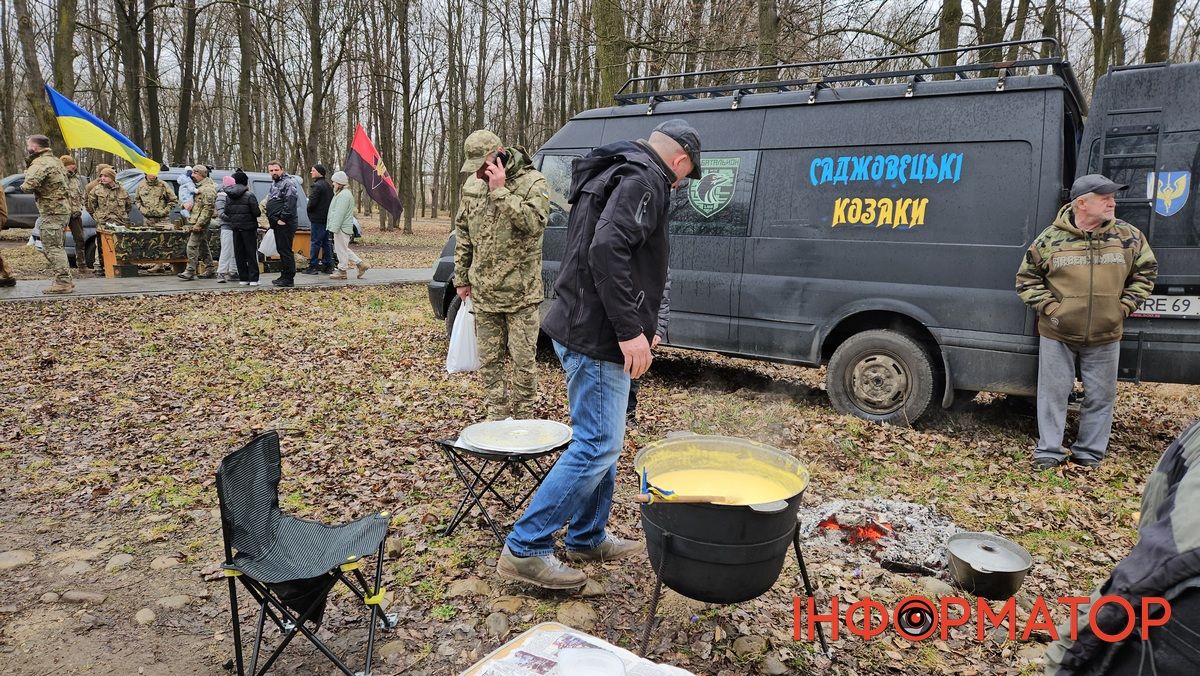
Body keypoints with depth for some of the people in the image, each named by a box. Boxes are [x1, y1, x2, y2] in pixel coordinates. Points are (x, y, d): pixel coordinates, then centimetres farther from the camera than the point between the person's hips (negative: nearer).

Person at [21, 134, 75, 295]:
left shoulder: (41, 163, -15)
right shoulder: (54, 160, 16)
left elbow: (29, 185, -24)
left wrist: (23, 186, -4)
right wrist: (28, 162, 11)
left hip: (51, 212, -10)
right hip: (62, 208, 10)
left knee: (52, 248, -8)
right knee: (55, 247, 17)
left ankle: (63, 283, -10)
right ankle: (65, 280, 19)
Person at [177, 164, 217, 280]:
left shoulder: (207, 189, -14)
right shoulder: (199, 187, 18)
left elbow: (208, 208, -21)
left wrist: (199, 224, -23)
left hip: (200, 223, -10)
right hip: (195, 222, 10)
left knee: (192, 246, -12)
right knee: (203, 246, 13)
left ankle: (190, 271, -11)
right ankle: (210, 271, 19)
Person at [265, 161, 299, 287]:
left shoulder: (288, 183, -9)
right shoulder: (274, 184, 22)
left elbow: (290, 202, -21)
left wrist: (283, 218, -21)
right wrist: (270, 219, 20)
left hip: (285, 224, -10)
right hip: (277, 224, 10)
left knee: (286, 251, -9)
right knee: (281, 250, 13)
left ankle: (289, 279, -7)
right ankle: (284, 276, 20)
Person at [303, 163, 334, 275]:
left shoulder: (317, 186, -15)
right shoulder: (328, 185, 14)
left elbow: (312, 203, -18)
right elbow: (332, 201, 18)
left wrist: (309, 211, 1)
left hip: (317, 219, -9)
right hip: (327, 218, 9)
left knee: (315, 242, -5)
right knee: (326, 242, 11)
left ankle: (312, 266, -3)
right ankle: (328, 265, 13)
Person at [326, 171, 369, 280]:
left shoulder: (344, 195, -17)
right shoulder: (342, 193, 17)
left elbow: (339, 213, -22)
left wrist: (334, 228, -22)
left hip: (342, 228, -10)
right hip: (343, 227, 10)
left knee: (341, 249, -1)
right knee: (343, 249, 16)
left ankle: (342, 271, 7)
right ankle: (361, 264, 16)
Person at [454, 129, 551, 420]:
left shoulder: (533, 182, -10)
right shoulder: (473, 183, 7)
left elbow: (534, 223, -27)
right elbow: (463, 234, 15)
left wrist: (501, 191, -26)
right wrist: (461, 278, 15)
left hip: (520, 293, -5)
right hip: (483, 293, 6)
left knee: (523, 361, 0)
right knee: (489, 361, 12)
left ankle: (522, 421, 15)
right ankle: (498, 417, 26)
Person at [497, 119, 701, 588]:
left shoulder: (611, 174, 19)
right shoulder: (644, 179, -12)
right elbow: (607, 249, -27)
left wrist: (629, 325, 22)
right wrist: (630, 329, -26)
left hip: (581, 327, 11)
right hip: (597, 337, -11)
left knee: (600, 440, 18)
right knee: (597, 446, -5)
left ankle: (588, 538, 29)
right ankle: (525, 549, 2)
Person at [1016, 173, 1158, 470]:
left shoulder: (1128, 236, 0)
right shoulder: (1051, 238, -6)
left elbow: (1146, 271, 11)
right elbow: (1027, 278, 2)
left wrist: (1124, 306, 1)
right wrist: (1049, 307, -8)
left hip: (1105, 336, 2)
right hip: (1057, 335, -2)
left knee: (1100, 396, 9)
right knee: (1053, 393, 4)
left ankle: (1090, 453, 23)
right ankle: (1049, 451, 15)